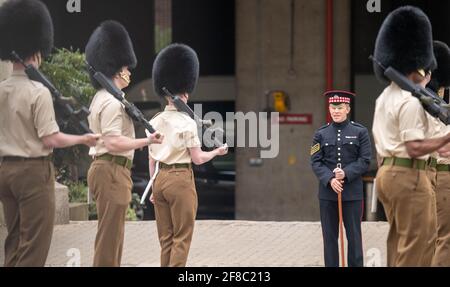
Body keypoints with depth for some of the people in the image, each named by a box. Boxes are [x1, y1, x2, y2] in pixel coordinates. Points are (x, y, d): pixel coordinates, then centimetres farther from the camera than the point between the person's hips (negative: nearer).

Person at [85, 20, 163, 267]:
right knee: (110, 236, -8)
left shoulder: (101, 98, 17)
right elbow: (114, 142, -24)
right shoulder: (112, 101, -17)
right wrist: (147, 141, -20)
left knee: (111, 235, 16)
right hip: (112, 170, -11)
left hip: (103, 168, 11)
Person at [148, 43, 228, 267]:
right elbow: (197, 158, -9)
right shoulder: (186, 123, -12)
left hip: (160, 179, 6)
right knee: (182, 238, 0)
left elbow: (151, 160, 11)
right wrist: (217, 152, 9)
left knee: (165, 238, 12)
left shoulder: (154, 122, 6)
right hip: (180, 179, -6)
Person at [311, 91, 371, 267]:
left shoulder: (360, 132, 2)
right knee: (329, 236, 5)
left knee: (354, 236, 2)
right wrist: (330, 179, -16)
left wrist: (346, 173, -17)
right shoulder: (321, 134, 6)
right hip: (327, 192, 2)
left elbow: (365, 161, -3)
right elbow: (316, 162, 0)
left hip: (352, 192, -2)